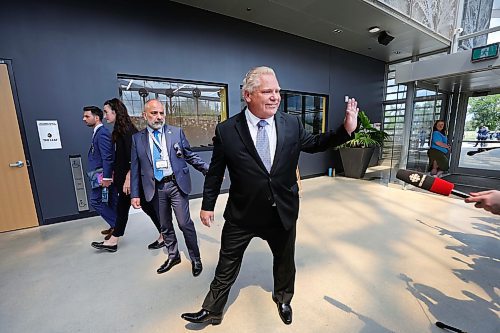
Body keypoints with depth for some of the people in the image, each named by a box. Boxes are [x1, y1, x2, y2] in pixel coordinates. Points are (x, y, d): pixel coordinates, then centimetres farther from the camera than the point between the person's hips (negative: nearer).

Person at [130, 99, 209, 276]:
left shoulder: (177, 132, 1)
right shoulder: (137, 138, 5)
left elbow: (190, 156, 4)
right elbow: (135, 168, 6)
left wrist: (209, 170, -5)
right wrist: (135, 194, 4)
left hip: (176, 184, -2)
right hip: (155, 188, 3)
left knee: (185, 223, 0)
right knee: (165, 225, 16)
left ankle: (195, 259, 21)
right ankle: (173, 256, 38)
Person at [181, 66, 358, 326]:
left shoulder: (292, 124, -4)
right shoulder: (226, 130, -12)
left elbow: (314, 144, 11)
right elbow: (215, 172, -4)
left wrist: (347, 129, -3)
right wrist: (207, 205, 3)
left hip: (283, 212, 3)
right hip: (241, 215, -2)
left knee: (285, 261, 26)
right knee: (227, 265, 16)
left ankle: (283, 299, 57)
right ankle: (212, 310, 44)